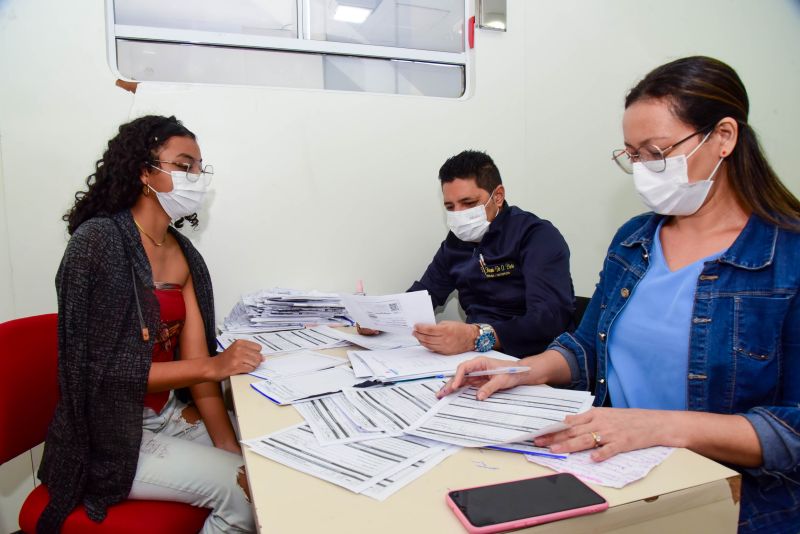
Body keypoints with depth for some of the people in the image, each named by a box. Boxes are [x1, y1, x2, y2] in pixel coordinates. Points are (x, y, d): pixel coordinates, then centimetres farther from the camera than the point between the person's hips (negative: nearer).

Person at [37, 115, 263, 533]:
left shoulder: (184, 253, 3)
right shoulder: (97, 241, -17)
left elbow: (195, 358, -2)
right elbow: (100, 366, -20)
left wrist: (231, 448, -10)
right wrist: (214, 366, -26)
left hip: (167, 414, 7)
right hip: (110, 436, -6)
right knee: (243, 490, -12)